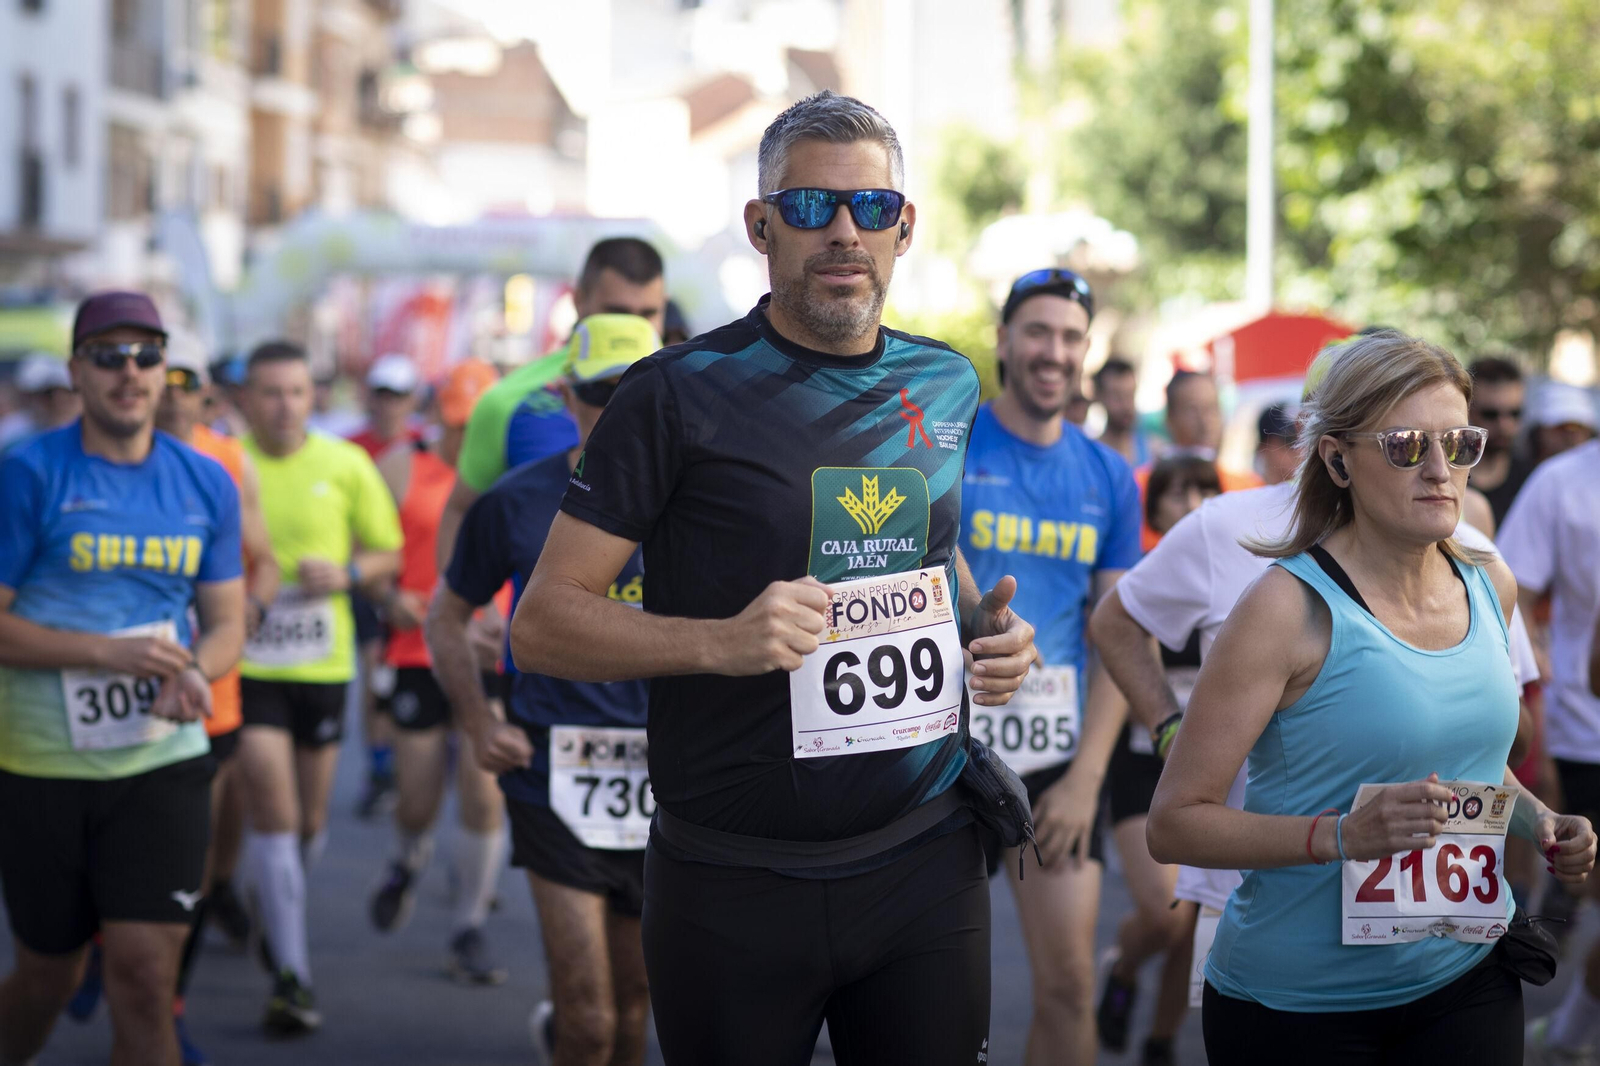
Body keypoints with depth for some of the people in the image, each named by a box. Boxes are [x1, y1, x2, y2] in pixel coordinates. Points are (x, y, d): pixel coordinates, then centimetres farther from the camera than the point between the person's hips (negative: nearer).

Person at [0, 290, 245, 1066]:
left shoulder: (207, 484, 6)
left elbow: (227, 621, 11)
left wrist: (194, 672, -12)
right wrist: (108, 653, -18)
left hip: (163, 761, 2)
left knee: (145, 973, -8)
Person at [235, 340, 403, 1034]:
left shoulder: (346, 465, 2)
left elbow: (388, 555, 10)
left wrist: (348, 572, -10)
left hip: (323, 663, 3)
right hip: (246, 662, -3)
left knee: (309, 819, 14)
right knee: (273, 813, -10)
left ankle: (276, 912, 43)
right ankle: (291, 975, -9)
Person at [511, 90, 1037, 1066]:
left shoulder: (947, 388, 8)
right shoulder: (681, 393, -8)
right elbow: (542, 622, -8)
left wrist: (985, 623, 4)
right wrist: (722, 641, -23)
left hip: (927, 863, 4)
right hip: (735, 887, -4)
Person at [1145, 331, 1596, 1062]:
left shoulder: (1490, 588, 5)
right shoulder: (1290, 609, -15)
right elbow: (1174, 823, -16)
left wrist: (1537, 822, 5)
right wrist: (1341, 835, -27)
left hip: (1466, 981, 5)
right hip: (1296, 1001, -5)